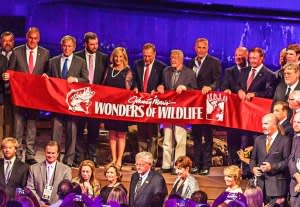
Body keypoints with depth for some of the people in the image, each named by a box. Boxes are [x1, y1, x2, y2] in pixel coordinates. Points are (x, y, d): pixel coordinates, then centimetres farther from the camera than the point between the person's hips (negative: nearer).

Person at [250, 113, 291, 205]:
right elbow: (253, 158, 18)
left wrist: (272, 167, -17)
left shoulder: (285, 140, -4)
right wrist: (253, 168, -3)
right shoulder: (259, 139, 14)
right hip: (261, 183, 5)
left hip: (277, 184, -5)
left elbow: (287, 161, -8)